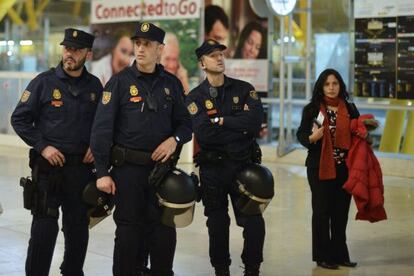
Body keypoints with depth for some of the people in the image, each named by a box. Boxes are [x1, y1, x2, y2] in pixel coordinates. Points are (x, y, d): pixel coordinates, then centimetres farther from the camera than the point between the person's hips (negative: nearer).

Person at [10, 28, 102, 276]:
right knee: (45, 224, -6)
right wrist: (43, 146, -10)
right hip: (49, 165, -3)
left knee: (78, 224, 11)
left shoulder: (94, 85, 6)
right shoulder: (44, 82, -4)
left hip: (82, 165, 4)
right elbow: (19, 119, -2)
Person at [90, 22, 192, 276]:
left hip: (161, 166, 3)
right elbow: (102, 128, -6)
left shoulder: (171, 83, 8)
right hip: (127, 167, -3)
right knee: (129, 229, 4)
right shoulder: (120, 81, -2)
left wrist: (175, 139, -10)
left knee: (164, 230, 5)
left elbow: (185, 123, 14)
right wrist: (103, 172, -11)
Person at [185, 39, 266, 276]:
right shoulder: (195, 97, 0)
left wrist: (221, 121, -11)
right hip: (212, 168, 0)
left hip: (243, 165, 0)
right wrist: (239, 128, -12)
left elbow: (255, 122, -14)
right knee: (217, 225, 10)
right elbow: (203, 133, -16)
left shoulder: (244, 89, 3)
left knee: (254, 222, -4)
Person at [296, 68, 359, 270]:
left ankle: (339, 253, 19)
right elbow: (301, 134, -1)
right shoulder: (312, 109, -2)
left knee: (341, 211, 7)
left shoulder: (349, 109, 8)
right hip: (320, 167, -3)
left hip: (344, 167, 3)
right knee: (322, 210, 3)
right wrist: (312, 137, -21)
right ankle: (322, 256, 11)